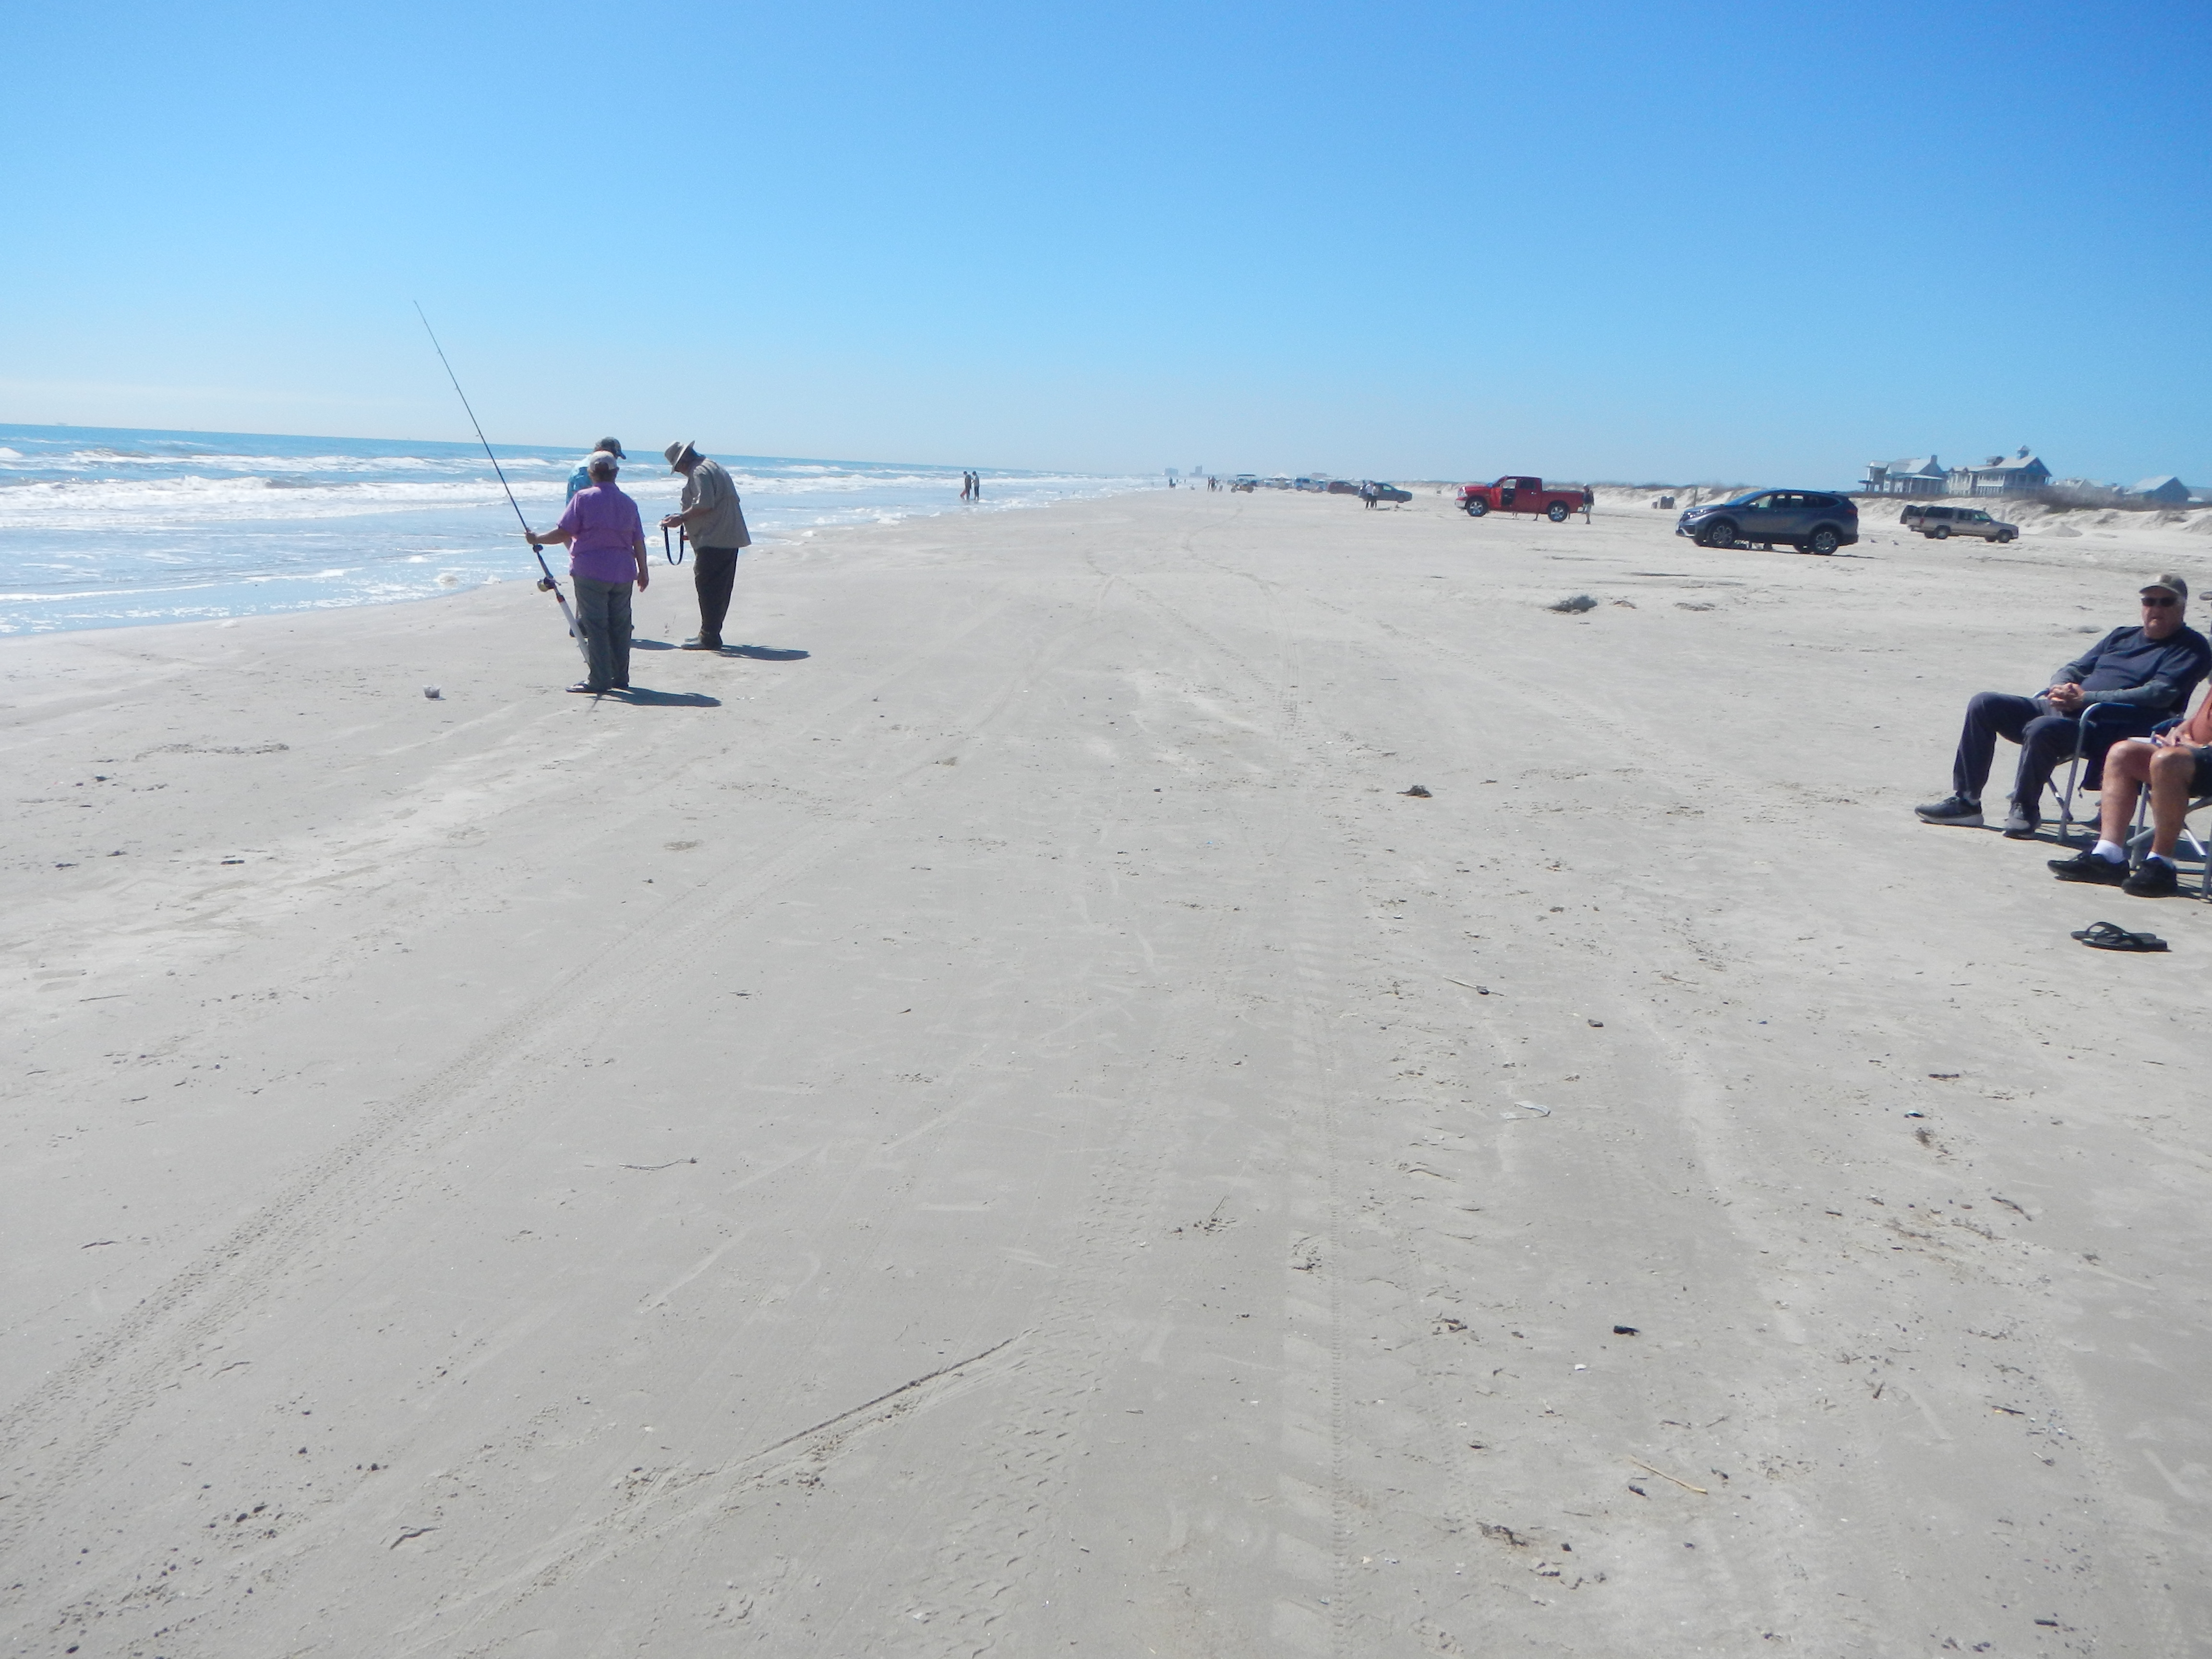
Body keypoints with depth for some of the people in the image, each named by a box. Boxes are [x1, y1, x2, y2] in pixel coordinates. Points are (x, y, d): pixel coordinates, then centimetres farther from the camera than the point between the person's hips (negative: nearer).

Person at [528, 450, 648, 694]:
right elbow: (638, 542, 10)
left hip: (591, 572, -5)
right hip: (622, 573, 5)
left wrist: (537, 539, 6)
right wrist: (643, 571, 21)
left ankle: (599, 680, -4)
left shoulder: (583, 498, -6)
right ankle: (620, 678, 15)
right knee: (619, 626, 10)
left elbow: (564, 534, -9)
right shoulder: (628, 503, 8)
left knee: (595, 626, -3)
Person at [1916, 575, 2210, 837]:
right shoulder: (2121, 636, 25)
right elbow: (2074, 668, 24)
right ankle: (1965, 801, -5)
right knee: (1984, 704, -5)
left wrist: (2086, 698, -17)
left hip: (2110, 727, -8)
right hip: (2060, 708, 8)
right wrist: (2062, 687, -4)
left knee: (2041, 729, -37)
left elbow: (2159, 694, -12)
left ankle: (2025, 810, -16)